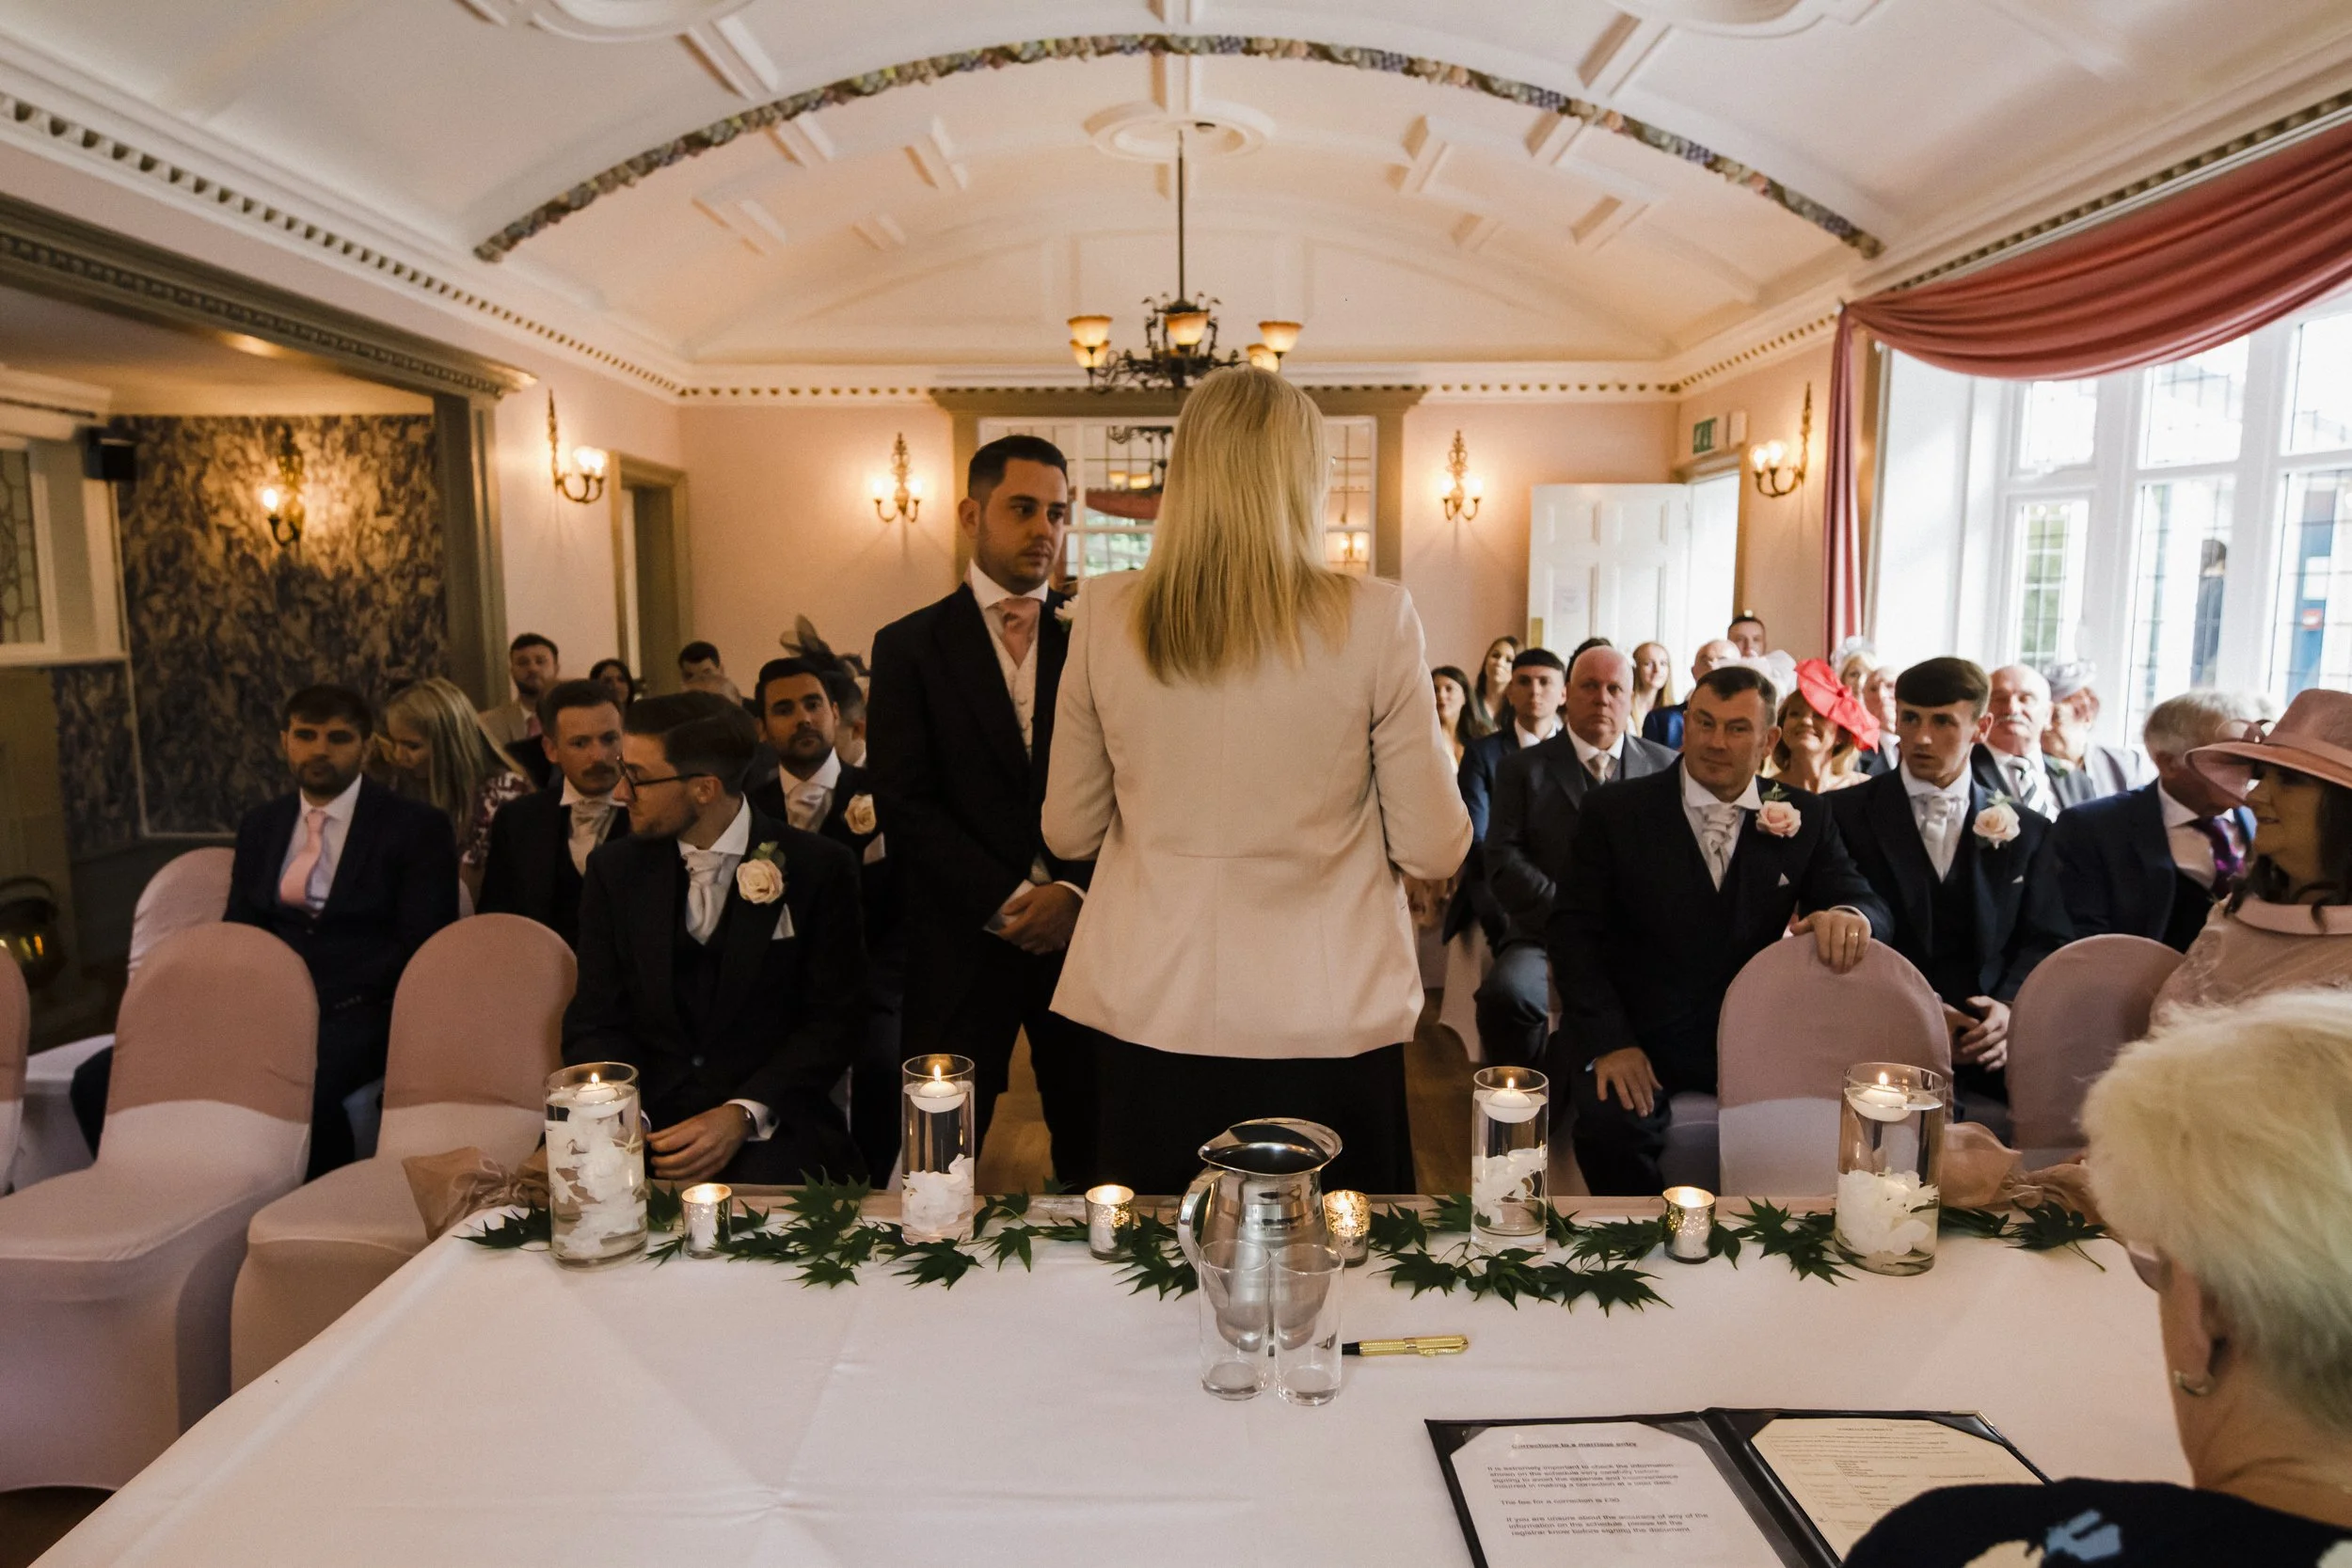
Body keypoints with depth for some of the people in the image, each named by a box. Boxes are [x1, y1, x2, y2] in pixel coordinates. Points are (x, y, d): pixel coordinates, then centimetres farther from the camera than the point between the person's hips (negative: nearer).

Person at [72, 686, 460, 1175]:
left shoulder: (416, 827, 1)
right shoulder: (259, 827, 18)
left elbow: (421, 948, -5)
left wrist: (322, 1004, -16)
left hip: (357, 1016, -5)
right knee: (99, 1080, -14)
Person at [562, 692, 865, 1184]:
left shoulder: (819, 869, -4)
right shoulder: (614, 870, 7)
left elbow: (833, 1021, -4)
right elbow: (595, 1022, 7)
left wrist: (742, 1116, -17)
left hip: (770, 1122, -2)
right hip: (649, 1113, 3)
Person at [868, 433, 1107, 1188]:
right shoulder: (908, 647, 3)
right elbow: (905, 801, -4)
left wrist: (1075, 891, -11)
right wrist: (1008, 901, -11)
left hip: (1082, 928, 2)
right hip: (964, 941, -1)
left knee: (1094, 1148, 8)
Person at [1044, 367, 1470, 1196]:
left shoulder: (1107, 617, -5)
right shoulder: (1376, 620, -11)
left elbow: (1069, 831, 5)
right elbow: (1433, 848, -5)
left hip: (1151, 1020, 2)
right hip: (1327, 1025, -2)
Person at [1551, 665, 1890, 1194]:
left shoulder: (1805, 818, 8)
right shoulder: (1614, 812, 0)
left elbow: (1871, 906, 4)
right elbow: (1575, 929, -3)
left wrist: (1851, 916, -23)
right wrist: (1608, 1041, -16)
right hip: (1637, 1034, -2)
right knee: (1611, 1121, -30)